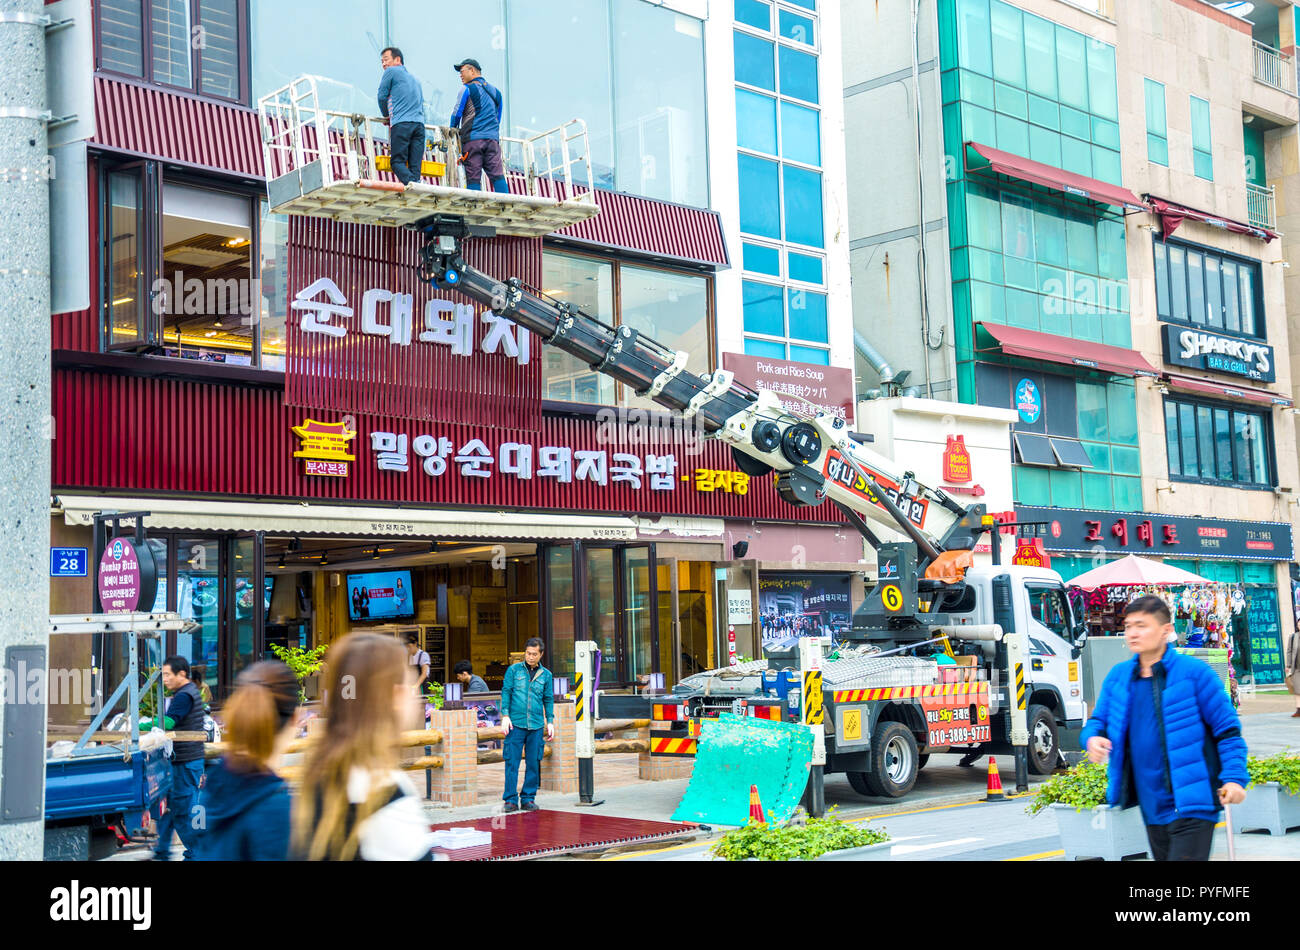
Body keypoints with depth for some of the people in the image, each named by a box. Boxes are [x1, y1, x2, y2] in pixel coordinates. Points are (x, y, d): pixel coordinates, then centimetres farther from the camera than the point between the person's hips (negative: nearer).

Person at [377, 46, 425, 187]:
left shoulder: (391, 72, 10)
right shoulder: (415, 79, 29)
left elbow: (382, 96, 10)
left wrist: (386, 116, 27)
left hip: (401, 124, -6)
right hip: (419, 124, 6)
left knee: (398, 162, -9)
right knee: (415, 166, -1)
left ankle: (412, 184, -34)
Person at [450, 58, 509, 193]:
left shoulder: (467, 89, 3)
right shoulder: (496, 91, 19)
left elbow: (456, 114, 5)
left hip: (472, 138, -4)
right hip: (493, 138, 4)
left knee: (473, 178, -6)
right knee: (498, 176, -4)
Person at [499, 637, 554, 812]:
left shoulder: (546, 675, 11)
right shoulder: (514, 670, 5)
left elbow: (548, 700, 16)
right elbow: (506, 692, 3)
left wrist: (550, 721, 10)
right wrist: (505, 715, -6)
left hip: (536, 725, 2)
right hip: (515, 724, -2)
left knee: (533, 763, 4)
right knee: (512, 762, -5)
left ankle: (528, 798, 13)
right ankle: (511, 799, 0)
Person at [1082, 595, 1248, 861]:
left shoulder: (1193, 672, -8)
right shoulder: (1117, 677, 6)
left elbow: (1227, 728, -5)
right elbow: (1099, 721, 14)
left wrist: (1234, 777, -14)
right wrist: (1093, 739, -10)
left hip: (1191, 807, -6)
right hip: (1152, 807, 6)